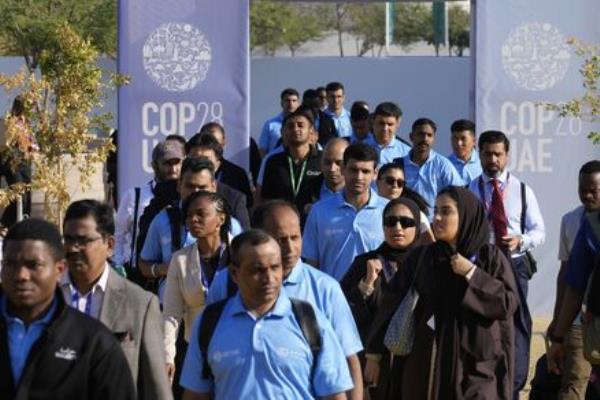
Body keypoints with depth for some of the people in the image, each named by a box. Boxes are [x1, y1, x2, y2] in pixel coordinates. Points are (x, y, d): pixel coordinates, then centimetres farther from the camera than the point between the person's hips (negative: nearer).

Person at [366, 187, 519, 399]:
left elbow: (508, 303, -7)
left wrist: (471, 273, -12)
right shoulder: (420, 258, 6)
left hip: (473, 364, -2)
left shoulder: (491, 257, 1)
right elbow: (393, 306, 6)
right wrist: (375, 354, 5)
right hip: (426, 364, 2)